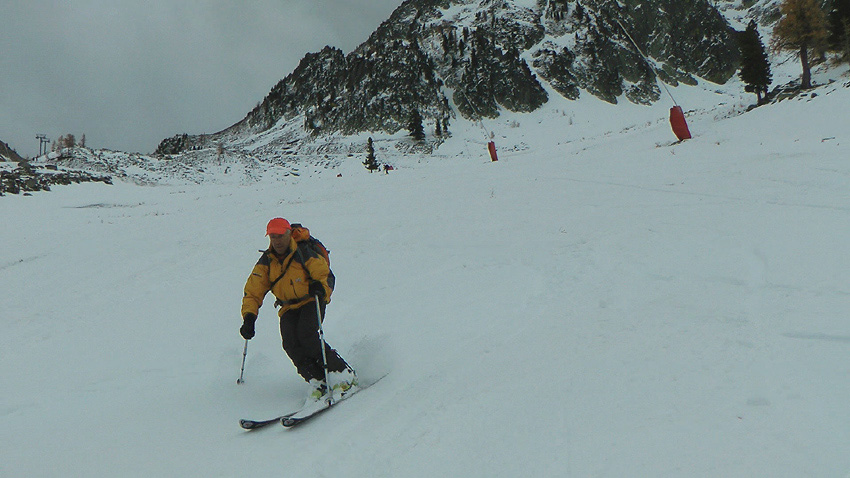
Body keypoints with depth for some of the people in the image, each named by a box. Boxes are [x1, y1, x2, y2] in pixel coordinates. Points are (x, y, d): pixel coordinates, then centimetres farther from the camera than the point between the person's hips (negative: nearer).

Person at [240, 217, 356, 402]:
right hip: (289, 308, 4)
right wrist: (249, 317, -11)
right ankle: (317, 381, -17)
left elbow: (327, 275, -12)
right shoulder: (266, 261, 1)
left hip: (311, 301, -4)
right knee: (291, 343, -20)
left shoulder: (304, 253, -12)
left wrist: (321, 287, -36)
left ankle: (342, 373, -18)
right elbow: (253, 291, 1)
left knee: (306, 335, -27)